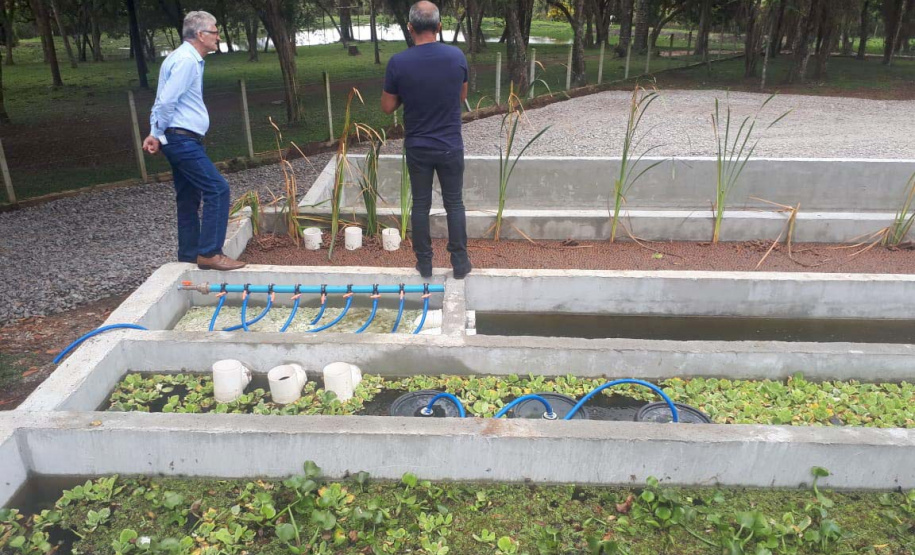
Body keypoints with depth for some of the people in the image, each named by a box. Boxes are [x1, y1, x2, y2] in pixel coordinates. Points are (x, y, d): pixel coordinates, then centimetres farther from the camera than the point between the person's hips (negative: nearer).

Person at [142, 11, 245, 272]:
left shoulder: (187, 59, 18)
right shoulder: (186, 60, -14)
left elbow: (162, 102, 17)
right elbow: (166, 102, -19)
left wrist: (156, 133, 8)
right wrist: (158, 134, -7)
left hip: (182, 141, 10)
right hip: (182, 140, -10)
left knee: (189, 199, 12)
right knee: (217, 189, -13)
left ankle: (189, 257, 19)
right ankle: (209, 253, -12)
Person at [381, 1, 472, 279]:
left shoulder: (398, 62, -13)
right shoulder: (457, 56, -8)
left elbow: (388, 107, -3)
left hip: (417, 148, 0)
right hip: (451, 146, 1)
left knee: (421, 204, 12)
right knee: (454, 203, 12)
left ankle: (424, 262, 21)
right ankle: (460, 262, 19)